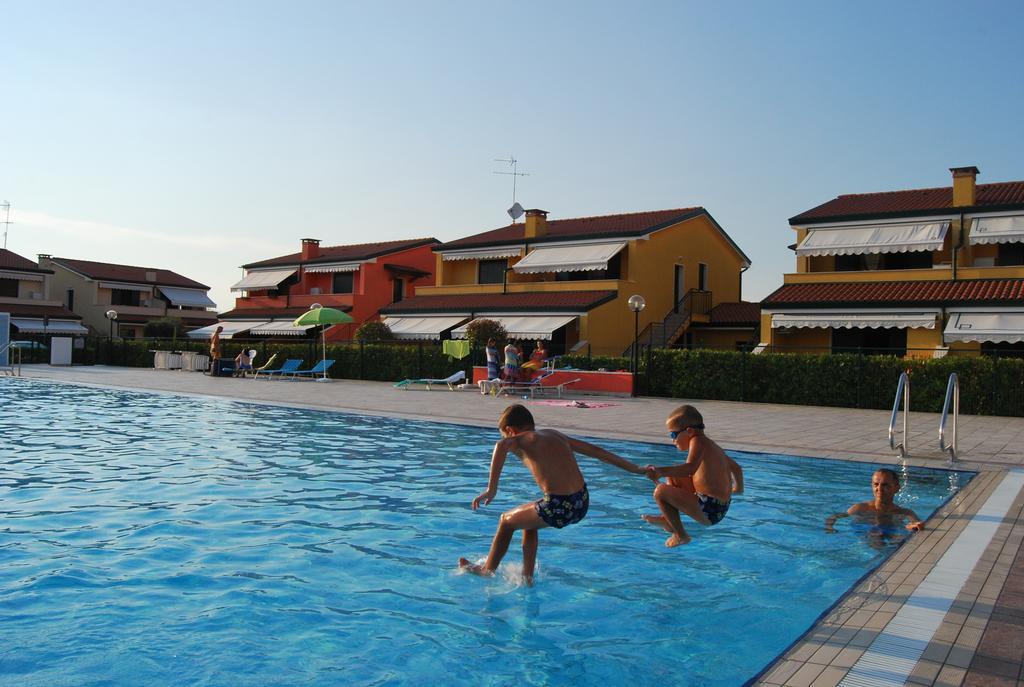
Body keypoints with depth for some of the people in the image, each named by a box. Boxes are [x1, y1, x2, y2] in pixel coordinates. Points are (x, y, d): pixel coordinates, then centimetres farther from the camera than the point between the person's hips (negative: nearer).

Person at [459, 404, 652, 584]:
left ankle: (487, 570, 39)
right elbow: (597, 451, 21)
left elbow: (502, 445, -27)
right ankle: (527, 577, 37)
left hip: (559, 507, -7)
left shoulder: (522, 439, -2)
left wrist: (491, 489, -29)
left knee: (507, 521, 20)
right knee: (528, 521, 32)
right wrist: (636, 469, 28)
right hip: (582, 503, 7)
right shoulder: (555, 435, 17)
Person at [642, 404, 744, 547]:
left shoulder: (698, 441, -14)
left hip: (709, 511, -10)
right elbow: (736, 467, 27)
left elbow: (690, 468, -34)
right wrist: (738, 488, 47)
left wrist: (661, 471, -43)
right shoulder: (711, 445, 14)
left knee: (661, 492, -15)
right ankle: (668, 519, 27)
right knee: (673, 476, 21)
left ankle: (680, 535, -2)